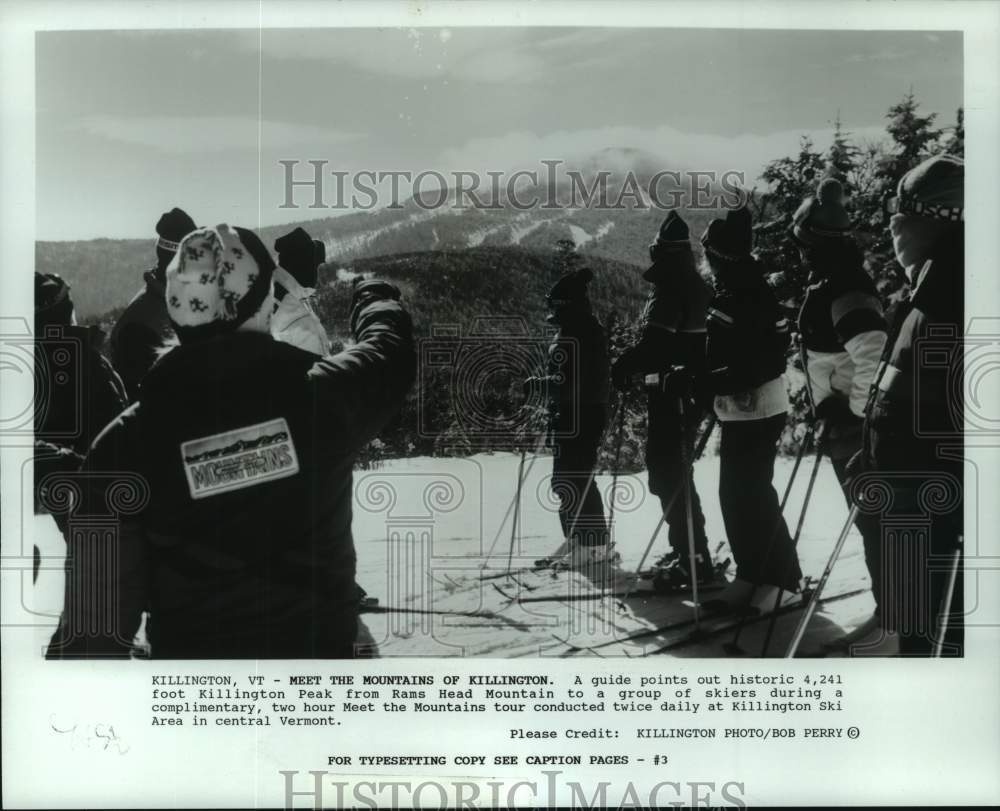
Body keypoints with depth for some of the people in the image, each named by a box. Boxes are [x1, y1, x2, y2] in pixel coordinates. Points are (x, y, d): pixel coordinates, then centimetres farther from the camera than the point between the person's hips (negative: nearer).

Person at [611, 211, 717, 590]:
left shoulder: (667, 290, -16)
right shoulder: (700, 288, 14)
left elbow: (652, 344, -23)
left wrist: (623, 369, -10)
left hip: (669, 395, -10)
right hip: (692, 392, 10)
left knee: (668, 474, -6)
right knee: (674, 471, 19)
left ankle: (693, 556, -6)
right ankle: (689, 548, 26)